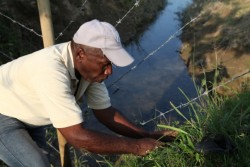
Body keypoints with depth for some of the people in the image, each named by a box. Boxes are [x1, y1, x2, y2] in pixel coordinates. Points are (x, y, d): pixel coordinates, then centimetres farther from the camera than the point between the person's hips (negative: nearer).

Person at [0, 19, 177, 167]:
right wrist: (135, 146, -33)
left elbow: (105, 112, -8)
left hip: (25, 114, 8)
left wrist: (148, 136, -17)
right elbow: (77, 136, -41)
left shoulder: (89, 66, -17)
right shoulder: (51, 70, -42)